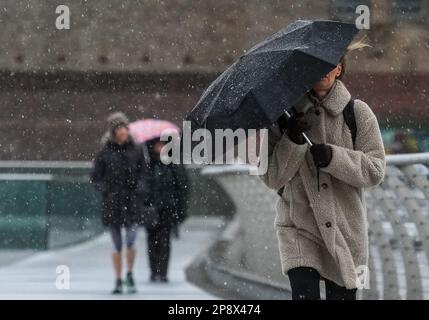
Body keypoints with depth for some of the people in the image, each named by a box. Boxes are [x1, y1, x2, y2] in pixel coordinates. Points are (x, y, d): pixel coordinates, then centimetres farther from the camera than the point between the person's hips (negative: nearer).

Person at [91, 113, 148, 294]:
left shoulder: (136, 151, 5)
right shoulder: (105, 153, 1)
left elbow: (142, 174, 11)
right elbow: (95, 178, 5)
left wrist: (140, 187, -9)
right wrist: (105, 189, -13)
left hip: (131, 202, 0)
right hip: (111, 203, 0)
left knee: (131, 242, -11)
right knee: (117, 245, 4)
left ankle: (130, 274, 12)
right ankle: (118, 281, 14)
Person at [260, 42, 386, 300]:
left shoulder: (358, 113, 1)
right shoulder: (285, 116, 1)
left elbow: (375, 170, -4)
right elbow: (271, 177, -3)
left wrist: (334, 157, -18)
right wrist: (292, 141, -18)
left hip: (345, 227, 1)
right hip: (299, 227, -1)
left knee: (342, 294, 4)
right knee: (305, 292, -16)